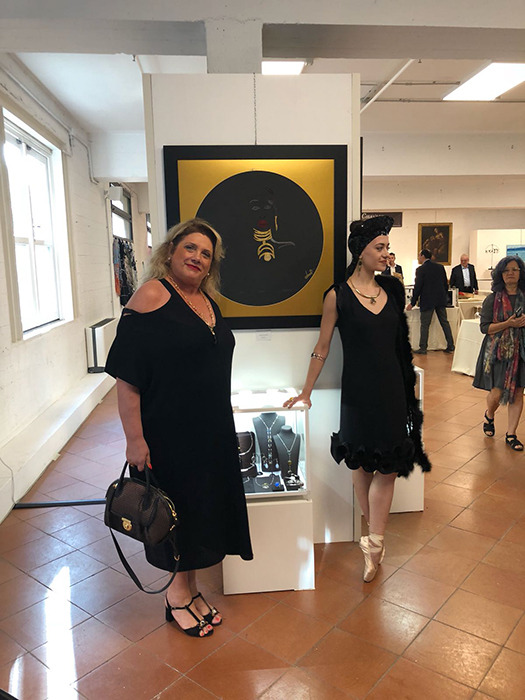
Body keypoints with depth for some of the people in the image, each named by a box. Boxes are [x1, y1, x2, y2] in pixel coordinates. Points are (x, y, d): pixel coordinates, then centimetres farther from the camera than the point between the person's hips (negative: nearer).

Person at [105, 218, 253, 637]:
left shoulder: (207, 300, 9)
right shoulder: (153, 295, -15)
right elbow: (126, 375, -19)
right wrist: (134, 438, -22)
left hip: (212, 429, 8)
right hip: (170, 432, -8)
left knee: (204, 507, 17)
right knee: (182, 507, 7)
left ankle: (188, 589, 37)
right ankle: (180, 592, 31)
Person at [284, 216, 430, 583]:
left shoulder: (392, 288, 5)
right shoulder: (338, 296, -8)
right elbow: (322, 349, -2)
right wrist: (306, 392, 0)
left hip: (392, 388, 4)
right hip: (358, 390, -4)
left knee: (388, 464, 3)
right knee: (362, 463, 10)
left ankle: (373, 543, 14)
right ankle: (375, 539, 28)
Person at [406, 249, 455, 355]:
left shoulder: (420, 269, -9)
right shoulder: (440, 267, 8)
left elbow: (417, 287, -12)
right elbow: (446, 284, 12)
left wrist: (412, 303, -6)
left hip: (427, 301, -6)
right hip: (441, 300, 6)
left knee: (424, 325, 0)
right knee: (445, 322, 12)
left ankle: (423, 348, 1)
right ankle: (450, 346, 15)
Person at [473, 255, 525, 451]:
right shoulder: (493, 299, -1)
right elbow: (485, 327, -7)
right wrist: (509, 323, -19)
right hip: (498, 350, -2)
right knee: (497, 392, -3)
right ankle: (489, 416, 32)